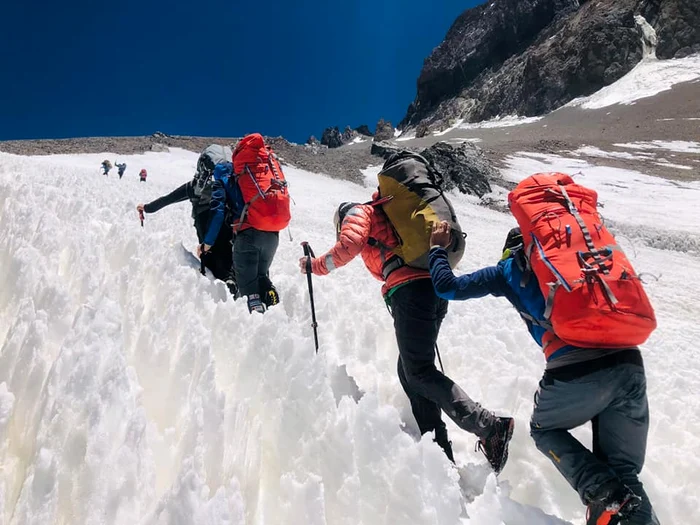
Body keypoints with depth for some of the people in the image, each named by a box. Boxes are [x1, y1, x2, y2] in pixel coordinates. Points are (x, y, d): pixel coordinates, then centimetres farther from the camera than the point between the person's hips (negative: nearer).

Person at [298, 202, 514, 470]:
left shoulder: (358, 212, 15)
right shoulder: (388, 215, 38)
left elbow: (348, 245, -4)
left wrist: (316, 265, 7)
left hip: (410, 289, -8)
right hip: (436, 288, 9)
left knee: (419, 372, -10)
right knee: (408, 370, 12)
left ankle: (490, 428, -19)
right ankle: (437, 446, 8)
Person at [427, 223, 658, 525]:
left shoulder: (509, 268, 16)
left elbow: (448, 288, 19)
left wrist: (437, 249, 34)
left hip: (575, 371, -4)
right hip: (630, 365, 4)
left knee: (544, 429, 27)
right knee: (624, 471, 19)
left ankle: (604, 494, 3)